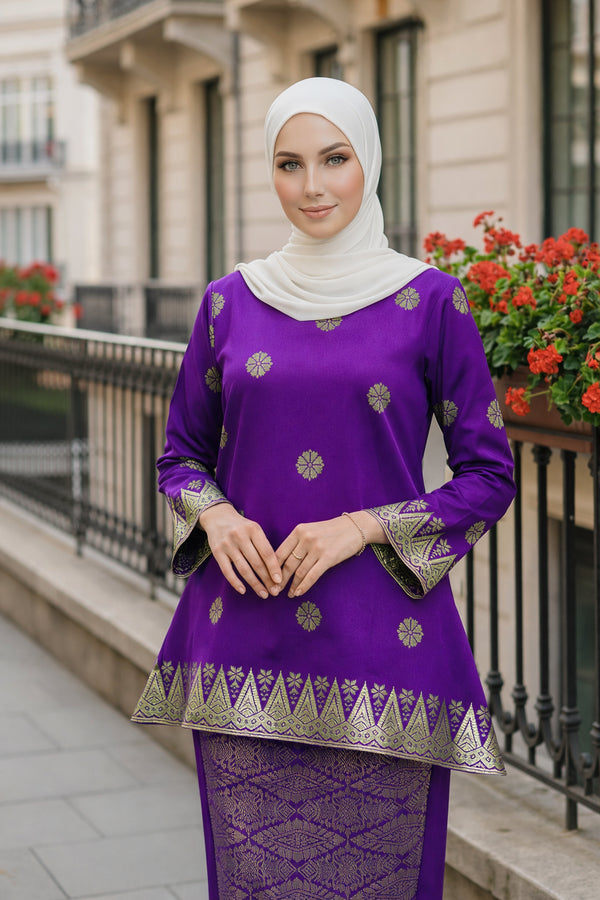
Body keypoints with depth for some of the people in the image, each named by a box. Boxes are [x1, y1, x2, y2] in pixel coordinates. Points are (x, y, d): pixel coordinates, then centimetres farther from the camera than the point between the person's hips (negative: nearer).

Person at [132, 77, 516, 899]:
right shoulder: (231, 303, 7)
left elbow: (489, 476, 0)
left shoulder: (429, 301, -1)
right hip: (245, 646, 2)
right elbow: (182, 453, 15)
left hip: (380, 650, -2)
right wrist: (215, 516, -7)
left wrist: (365, 527, -13)